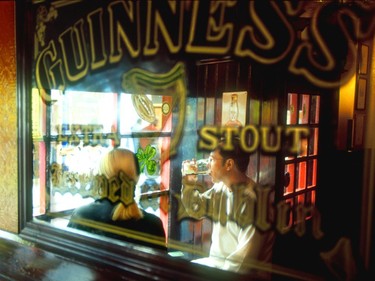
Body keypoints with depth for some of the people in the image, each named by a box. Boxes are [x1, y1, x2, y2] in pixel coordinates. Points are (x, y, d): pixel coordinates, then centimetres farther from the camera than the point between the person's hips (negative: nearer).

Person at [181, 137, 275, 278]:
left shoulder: (252, 199, -25)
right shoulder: (220, 188, 2)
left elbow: (246, 255, -26)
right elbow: (196, 210, 16)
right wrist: (188, 182, 1)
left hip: (242, 273, -7)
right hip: (217, 262, 7)